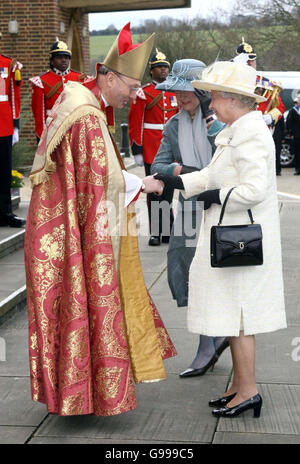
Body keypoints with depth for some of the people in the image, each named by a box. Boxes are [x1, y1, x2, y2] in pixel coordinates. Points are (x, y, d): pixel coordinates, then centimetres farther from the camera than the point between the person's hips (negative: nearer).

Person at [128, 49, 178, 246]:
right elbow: (135, 124, -4)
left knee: (168, 190, 8)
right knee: (154, 191, 0)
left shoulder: (175, 93, 11)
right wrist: (137, 151, -9)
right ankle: (155, 233, 6)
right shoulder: (143, 93, -2)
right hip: (151, 151, -4)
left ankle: (167, 231, 16)